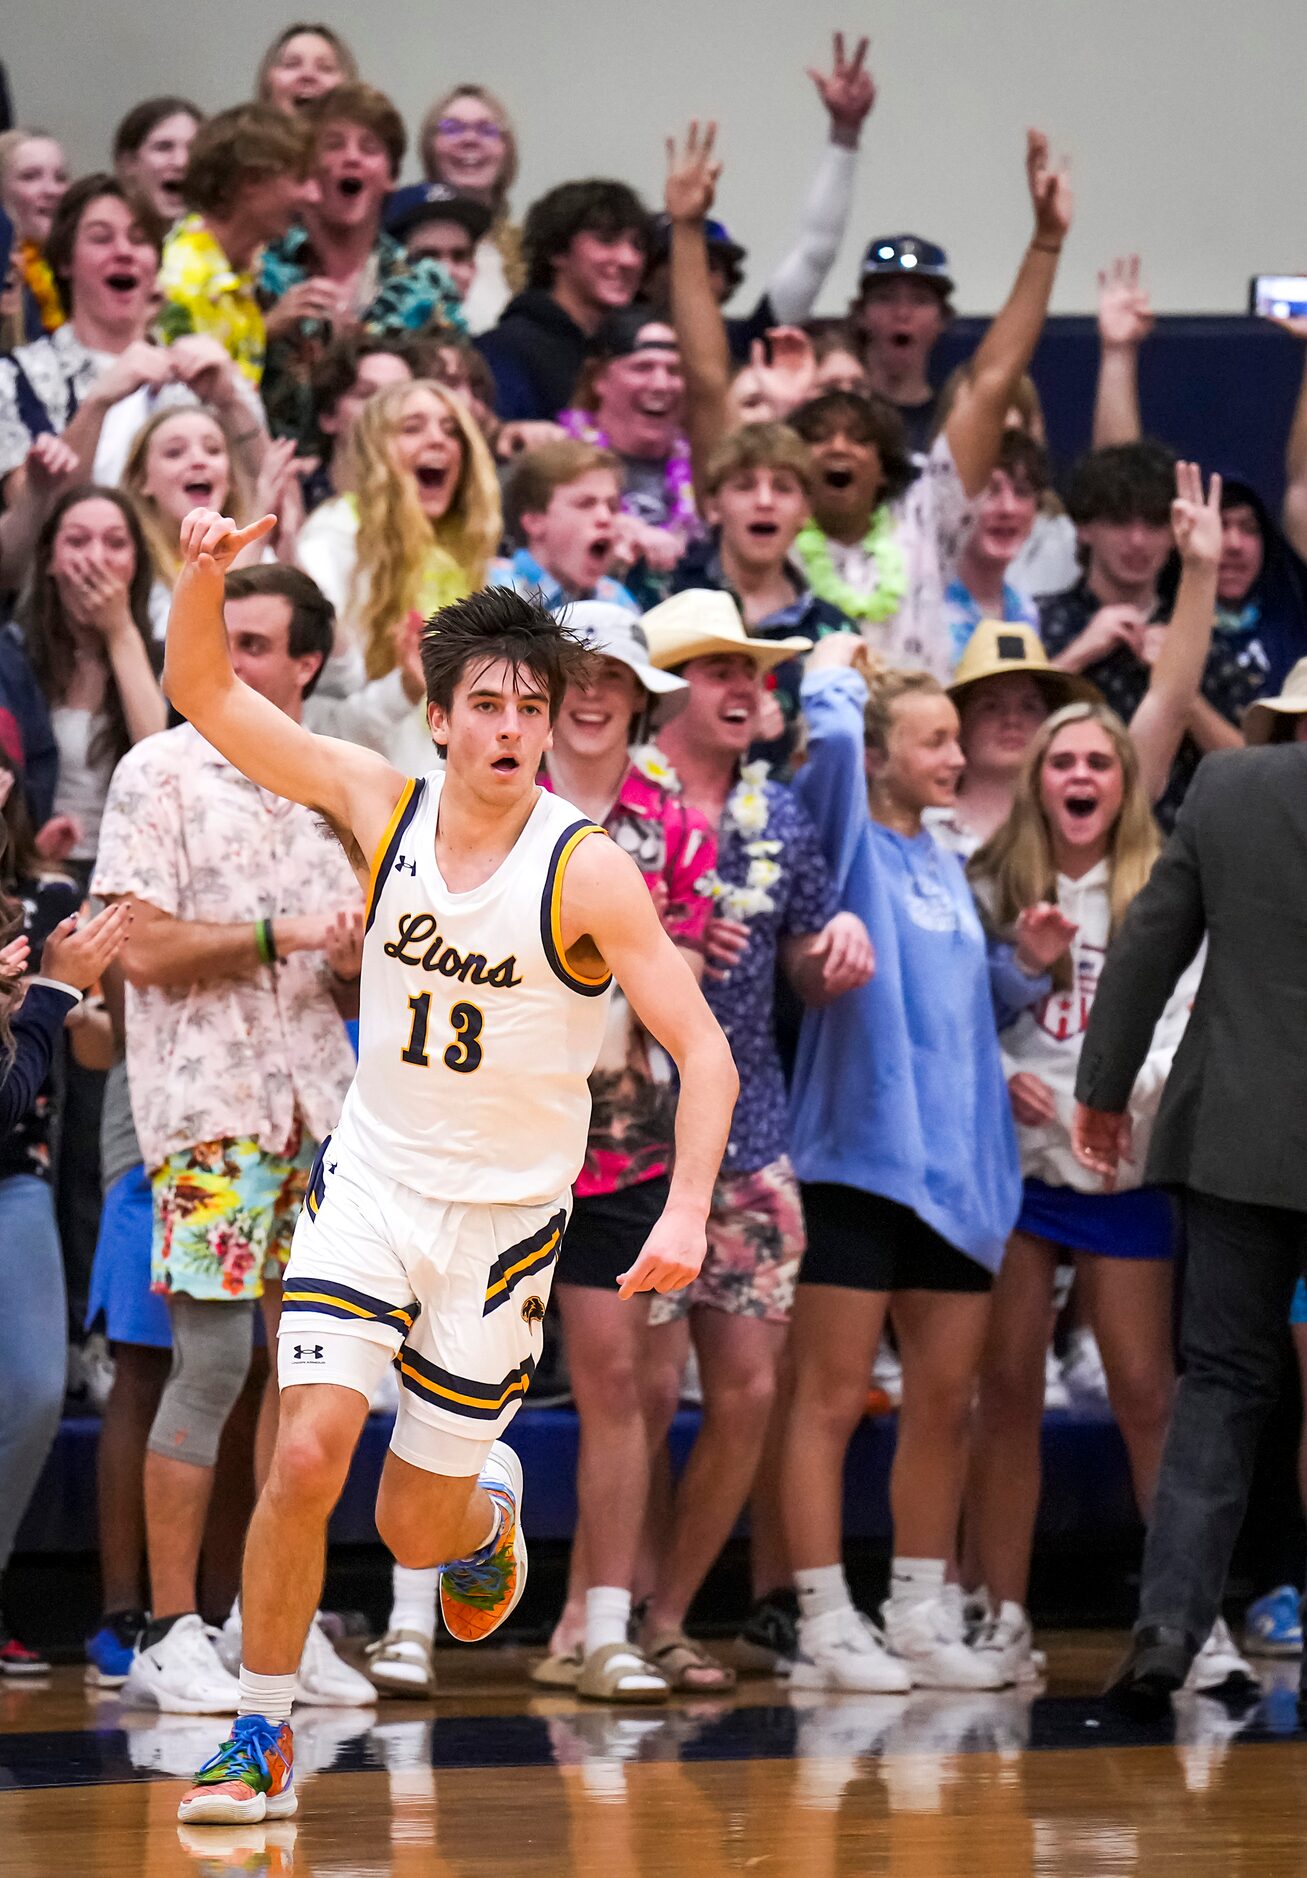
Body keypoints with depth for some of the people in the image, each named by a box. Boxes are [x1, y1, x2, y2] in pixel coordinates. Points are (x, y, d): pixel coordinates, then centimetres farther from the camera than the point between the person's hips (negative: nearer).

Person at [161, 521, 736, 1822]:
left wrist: (687, 1209, -30)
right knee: (306, 1455, -17)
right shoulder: (381, 806, -6)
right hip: (369, 1181, 2)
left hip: (505, 1214, -2)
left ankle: (489, 1511, 44)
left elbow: (702, 1051, -15)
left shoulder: (587, 871, -15)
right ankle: (262, 1736, -2)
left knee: (416, 1529, 5)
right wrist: (204, 576, -22)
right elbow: (204, 694, -2)